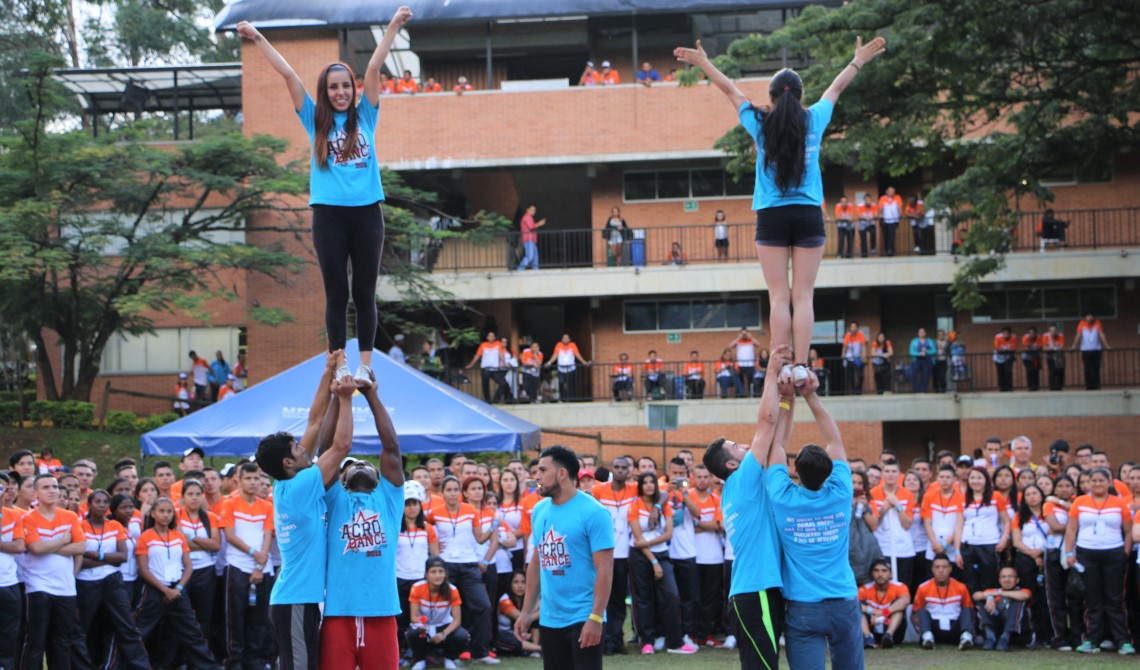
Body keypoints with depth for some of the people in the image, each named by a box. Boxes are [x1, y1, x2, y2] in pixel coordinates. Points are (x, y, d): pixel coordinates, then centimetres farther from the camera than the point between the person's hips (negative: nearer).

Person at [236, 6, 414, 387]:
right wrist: (258, 39, 7)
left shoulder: (364, 116, 10)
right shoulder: (316, 120, 9)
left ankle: (365, 366, 3)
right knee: (336, 294, 1)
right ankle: (338, 365, 4)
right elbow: (287, 74, 6)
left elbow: (374, 68, 5)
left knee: (365, 294, 3)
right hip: (329, 213, -1)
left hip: (367, 212, 1)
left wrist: (394, 27, 2)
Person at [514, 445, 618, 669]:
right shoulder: (540, 511, 9)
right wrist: (527, 612, 13)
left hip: (583, 619, -7)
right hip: (549, 620, 7)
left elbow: (604, 569, -15)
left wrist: (595, 618, -21)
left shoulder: (593, 512, -12)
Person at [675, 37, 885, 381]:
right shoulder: (814, 120, 3)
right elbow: (836, 88, 20)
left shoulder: (761, 123, 0)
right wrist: (858, 61, 37)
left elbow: (730, 91, 14)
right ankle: (801, 365, -7)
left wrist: (704, 63, 28)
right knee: (803, 296, 0)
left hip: (772, 216, -1)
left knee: (779, 297, -1)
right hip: (809, 216, 1)